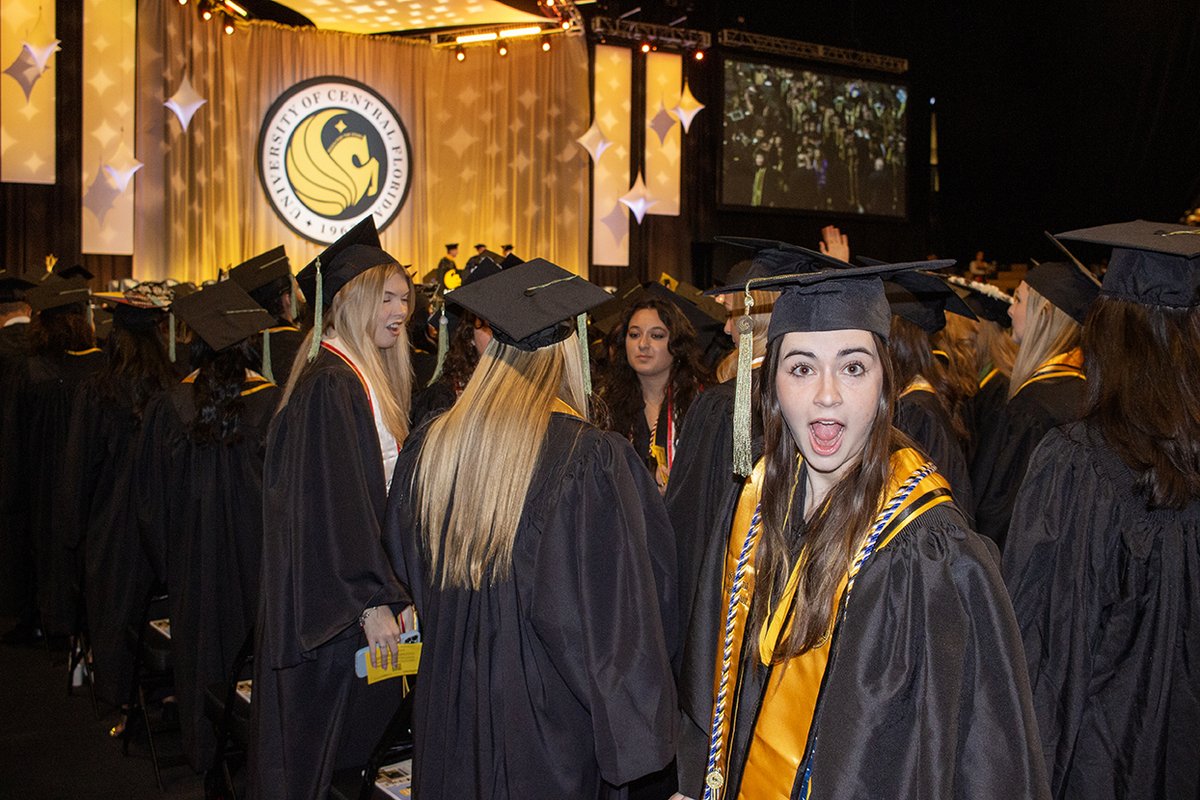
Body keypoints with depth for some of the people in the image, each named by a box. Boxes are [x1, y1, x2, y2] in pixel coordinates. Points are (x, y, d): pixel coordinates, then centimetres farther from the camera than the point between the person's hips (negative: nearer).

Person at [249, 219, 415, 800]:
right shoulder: (331, 383, -19)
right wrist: (372, 602, -24)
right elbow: (333, 503, -24)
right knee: (319, 750, 4)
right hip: (331, 596, -9)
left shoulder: (367, 377, 10)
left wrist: (381, 591, 16)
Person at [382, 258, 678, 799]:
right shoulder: (593, 457, -20)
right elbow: (616, 612, -18)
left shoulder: (427, 448, -4)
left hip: (448, 704, 5)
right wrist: (635, 734, -10)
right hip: (549, 709, -5)